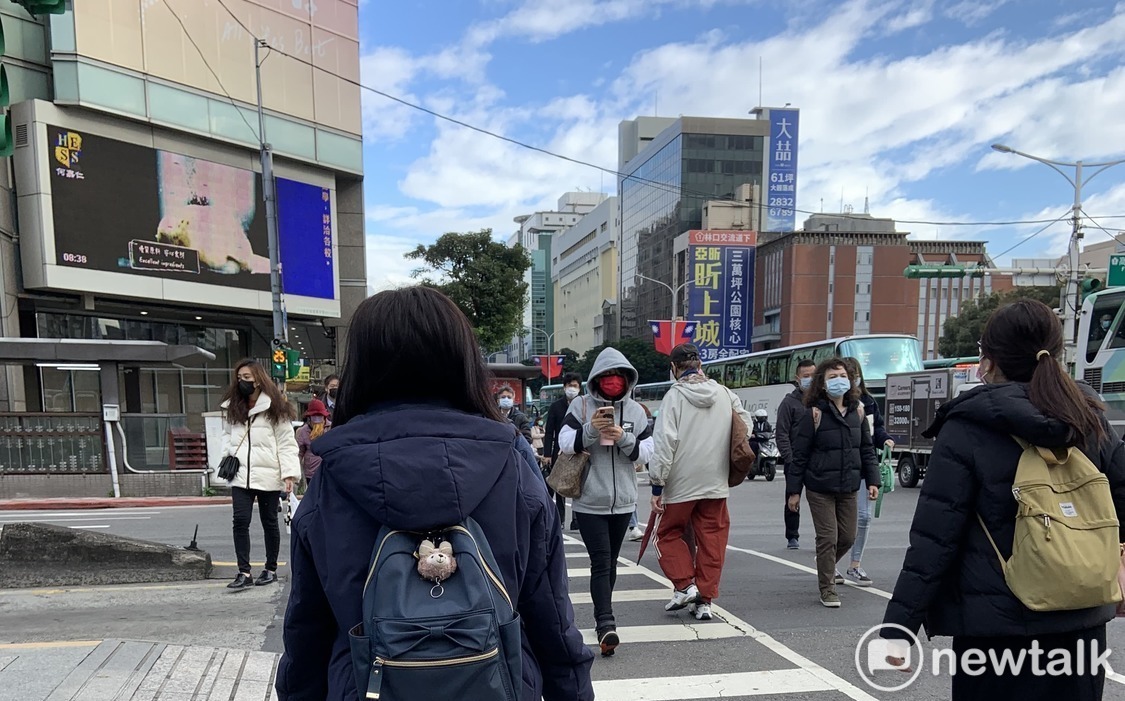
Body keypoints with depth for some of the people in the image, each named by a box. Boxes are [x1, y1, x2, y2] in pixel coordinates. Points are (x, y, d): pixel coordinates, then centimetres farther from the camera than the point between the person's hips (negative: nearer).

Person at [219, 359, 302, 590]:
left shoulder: (274, 408, -4)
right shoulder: (231, 407, 10)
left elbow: (287, 442, -7)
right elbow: (227, 436, 21)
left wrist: (289, 473, -15)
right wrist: (227, 457, 1)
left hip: (268, 475, -3)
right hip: (241, 475, 3)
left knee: (269, 522, 9)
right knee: (240, 521, -5)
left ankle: (271, 569, 22)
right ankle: (244, 572, 1)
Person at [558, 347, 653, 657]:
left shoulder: (635, 410, 2)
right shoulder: (581, 405, -6)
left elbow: (646, 452, -2)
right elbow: (566, 443, -11)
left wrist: (624, 438, -20)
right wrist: (591, 429, -27)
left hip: (623, 500, 4)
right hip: (589, 501, -3)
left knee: (610, 562, 16)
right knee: (600, 562, -9)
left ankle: (603, 619, 31)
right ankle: (606, 623, -7)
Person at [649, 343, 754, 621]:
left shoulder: (674, 395, -11)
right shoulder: (725, 394, 3)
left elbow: (665, 442, -15)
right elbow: (746, 425, 13)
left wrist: (657, 485, -11)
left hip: (681, 483, -4)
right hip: (716, 483, 4)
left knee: (668, 534, 15)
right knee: (712, 539, 12)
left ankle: (685, 585, 4)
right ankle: (705, 599, 15)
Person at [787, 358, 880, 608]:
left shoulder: (857, 411, 5)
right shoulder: (814, 414, -10)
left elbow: (867, 449, 12)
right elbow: (799, 454, -8)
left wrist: (872, 480, 4)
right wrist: (794, 490, -8)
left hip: (848, 488, 5)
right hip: (820, 488, -5)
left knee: (848, 537, 12)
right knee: (828, 538, -1)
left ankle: (826, 567, 42)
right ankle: (827, 589, 15)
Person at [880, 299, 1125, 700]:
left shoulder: (967, 429, -13)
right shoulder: (1090, 420, 2)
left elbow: (933, 539, -16)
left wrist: (899, 626, -11)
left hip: (998, 626, -5)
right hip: (1082, 623, 5)